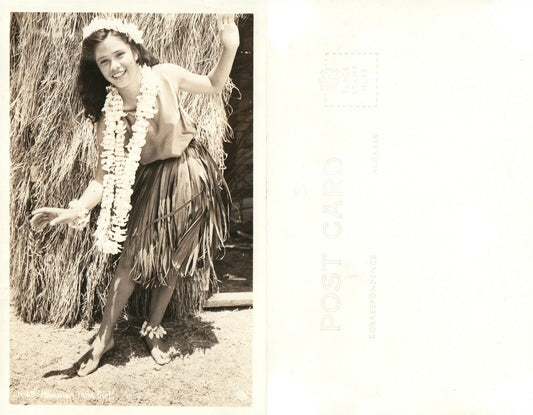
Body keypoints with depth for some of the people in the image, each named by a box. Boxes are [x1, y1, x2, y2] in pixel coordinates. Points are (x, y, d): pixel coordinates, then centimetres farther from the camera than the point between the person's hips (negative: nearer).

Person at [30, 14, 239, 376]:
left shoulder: (167, 75, -13)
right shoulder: (109, 117, -16)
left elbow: (214, 85, 4)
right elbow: (105, 174, -17)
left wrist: (230, 48, -14)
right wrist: (76, 210, -34)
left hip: (191, 178, 1)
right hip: (150, 186, -1)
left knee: (173, 264, 11)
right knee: (132, 262, 0)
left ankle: (154, 330, 32)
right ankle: (105, 336, 21)